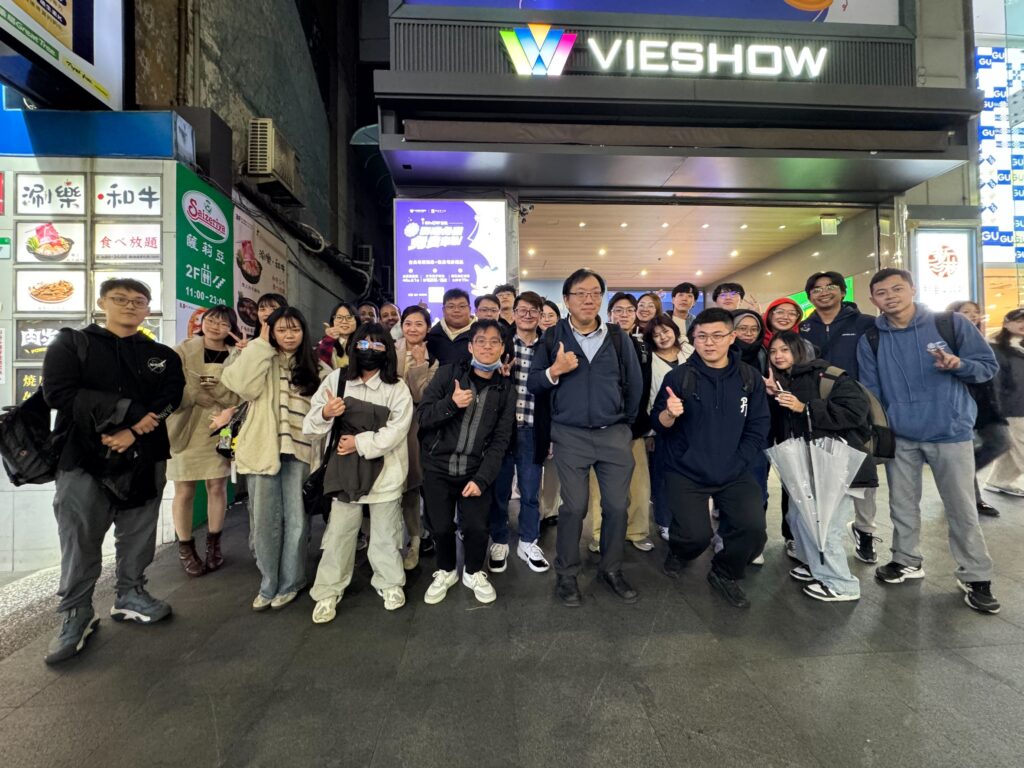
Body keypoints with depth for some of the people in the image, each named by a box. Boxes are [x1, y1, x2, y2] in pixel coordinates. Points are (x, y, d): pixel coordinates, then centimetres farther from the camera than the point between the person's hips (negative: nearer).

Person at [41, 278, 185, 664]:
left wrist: (132, 431, -19)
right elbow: (58, 392, -10)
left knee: (138, 537, 11)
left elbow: (168, 400, -4)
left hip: (144, 461, 3)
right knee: (81, 542, 3)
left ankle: (131, 596, 28)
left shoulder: (163, 356, 10)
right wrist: (130, 411, -17)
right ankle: (75, 616, 19)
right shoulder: (71, 343, 4)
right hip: (84, 458, -2)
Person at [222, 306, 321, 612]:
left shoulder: (312, 365, 9)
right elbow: (244, 386, -17)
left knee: (295, 518, 7)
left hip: (299, 450, 1)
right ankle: (269, 583, 24)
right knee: (266, 519, 8)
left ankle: (290, 583, 22)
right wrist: (261, 344, -10)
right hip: (264, 449, -1)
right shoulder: (262, 359, 3)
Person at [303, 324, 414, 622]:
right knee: (339, 533, 10)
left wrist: (360, 442, -16)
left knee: (385, 533, 13)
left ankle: (390, 583, 34)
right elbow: (310, 426, -1)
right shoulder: (336, 379, 0)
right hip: (345, 469, 1)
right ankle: (328, 592, 27)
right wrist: (325, 413, -22)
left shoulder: (397, 388, -5)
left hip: (385, 472, -1)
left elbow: (395, 433, -13)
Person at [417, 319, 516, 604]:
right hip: (438, 467, 0)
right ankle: (445, 571, 35)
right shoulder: (448, 373, -2)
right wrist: (450, 404, -24)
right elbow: (422, 416, -5)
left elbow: (500, 440, -2)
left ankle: (474, 573, 26)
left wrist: (482, 478, -12)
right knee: (440, 527, 4)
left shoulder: (505, 390, 1)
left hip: (476, 471, 0)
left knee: (476, 527, -6)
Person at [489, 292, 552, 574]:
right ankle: (499, 543, 29)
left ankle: (527, 543, 30)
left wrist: (551, 435, 1)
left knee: (530, 492, 11)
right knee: (499, 490, 11)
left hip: (532, 431, 0)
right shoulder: (501, 343, 2)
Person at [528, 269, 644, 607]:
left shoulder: (618, 336, 5)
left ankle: (611, 569, 28)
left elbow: (634, 383, 10)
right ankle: (566, 574, 22)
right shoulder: (553, 337, 1)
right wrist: (554, 371, -17)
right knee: (573, 507, 3)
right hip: (570, 435, -2)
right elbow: (532, 384, 1)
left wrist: (626, 422, 12)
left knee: (617, 506, 7)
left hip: (615, 433, 2)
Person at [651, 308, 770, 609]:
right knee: (697, 534, -17)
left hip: (734, 474, 3)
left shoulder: (749, 378, 3)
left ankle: (725, 574, 19)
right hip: (686, 473, -2)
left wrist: (737, 464, -6)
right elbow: (658, 425, -4)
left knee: (753, 531, -15)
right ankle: (679, 552, 24)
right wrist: (669, 413, -26)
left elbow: (758, 427, 3)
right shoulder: (679, 376, -4)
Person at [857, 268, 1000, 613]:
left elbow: (989, 365, -1)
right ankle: (907, 561, 30)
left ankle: (975, 576, 20)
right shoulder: (871, 340, 1)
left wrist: (958, 364, -22)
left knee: (961, 508, 4)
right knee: (902, 503, 13)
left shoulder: (951, 323, -5)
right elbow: (870, 391, 3)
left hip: (950, 431, -2)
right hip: (899, 435, 3)